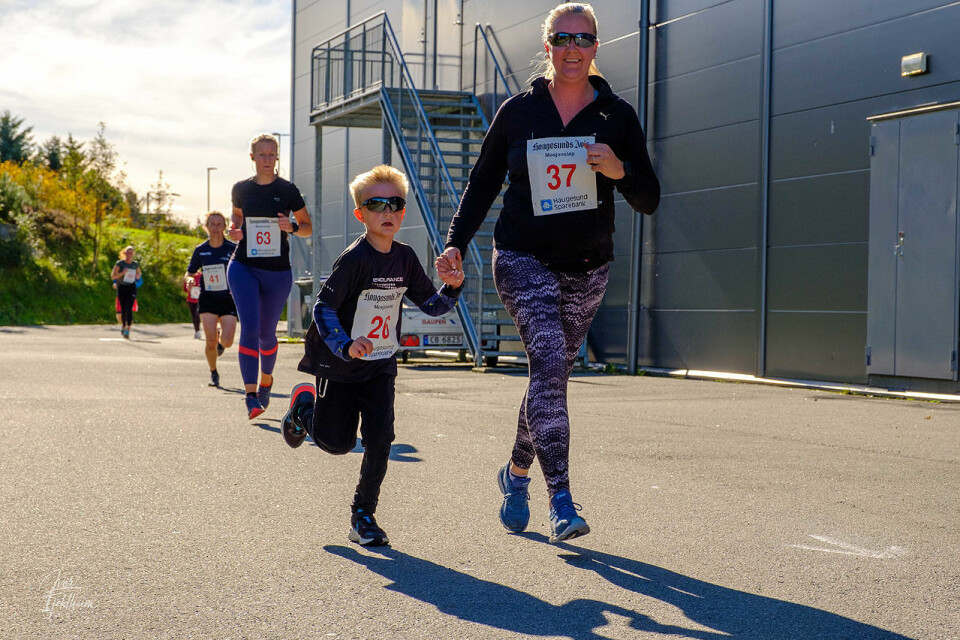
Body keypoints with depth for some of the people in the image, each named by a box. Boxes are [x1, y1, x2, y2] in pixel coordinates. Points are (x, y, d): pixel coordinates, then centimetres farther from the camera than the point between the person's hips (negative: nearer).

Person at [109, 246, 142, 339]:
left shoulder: (136, 264, 4)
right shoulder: (120, 263, -4)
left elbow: (139, 276, 20)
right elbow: (112, 276, -8)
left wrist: (137, 276, -4)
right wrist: (122, 273, -22)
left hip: (131, 288, 0)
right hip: (121, 288, 0)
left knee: (129, 308, -17)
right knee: (123, 309, 7)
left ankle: (127, 331, -23)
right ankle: (123, 326, 36)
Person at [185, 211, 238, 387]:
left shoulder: (233, 248, -4)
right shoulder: (200, 250, 2)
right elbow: (188, 274, 11)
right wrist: (190, 279, -13)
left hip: (228, 299, -1)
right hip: (207, 299, 1)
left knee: (227, 342, -12)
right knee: (210, 342, -11)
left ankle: (221, 338, 27)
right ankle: (213, 373, 15)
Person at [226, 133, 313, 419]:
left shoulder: (287, 190, -2)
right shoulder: (241, 189, 4)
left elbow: (308, 227, 5)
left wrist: (292, 227, -16)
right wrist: (234, 230, 1)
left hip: (278, 271, 0)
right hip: (243, 267, 0)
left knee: (266, 332, 10)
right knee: (249, 327, -16)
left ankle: (266, 380, 39)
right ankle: (251, 395, -16)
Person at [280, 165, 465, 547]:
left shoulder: (405, 258, -1)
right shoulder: (354, 258, -20)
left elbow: (432, 306, 6)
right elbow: (322, 308, -23)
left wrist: (452, 288, -14)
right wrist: (346, 346, -36)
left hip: (381, 366, 4)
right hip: (339, 365, -4)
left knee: (379, 441, -8)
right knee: (337, 443, 7)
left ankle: (364, 515, 8)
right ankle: (304, 406, 39)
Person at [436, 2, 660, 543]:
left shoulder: (617, 115, 3)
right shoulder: (519, 112, 1)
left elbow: (649, 201, 4)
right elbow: (483, 184, 9)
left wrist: (620, 171, -16)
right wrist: (457, 242, -3)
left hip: (587, 269, 2)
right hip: (525, 259, -2)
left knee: (553, 377, 10)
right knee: (548, 360, -21)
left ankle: (517, 473, 35)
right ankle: (561, 501, -23)